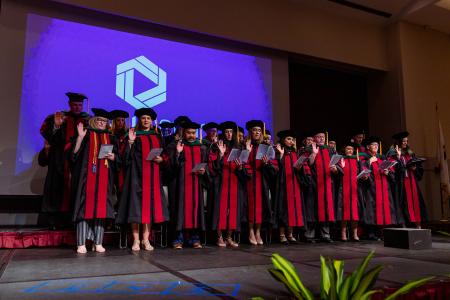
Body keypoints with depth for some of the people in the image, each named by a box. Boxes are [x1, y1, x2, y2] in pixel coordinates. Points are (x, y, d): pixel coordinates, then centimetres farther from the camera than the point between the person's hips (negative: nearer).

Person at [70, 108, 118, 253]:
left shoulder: (110, 138, 16)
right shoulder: (86, 135, 7)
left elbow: (117, 158, 15)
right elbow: (74, 153, -3)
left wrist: (112, 157, -6)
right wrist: (80, 137, -14)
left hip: (103, 178, 3)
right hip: (86, 176, -2)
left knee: (100, 207, 1)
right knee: (85, 207, -6)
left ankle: (98, 242, 5)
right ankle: (81, 243, -1)